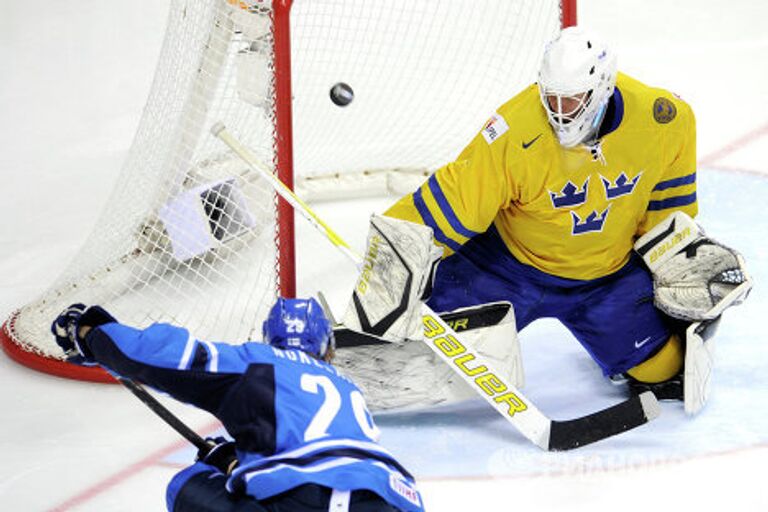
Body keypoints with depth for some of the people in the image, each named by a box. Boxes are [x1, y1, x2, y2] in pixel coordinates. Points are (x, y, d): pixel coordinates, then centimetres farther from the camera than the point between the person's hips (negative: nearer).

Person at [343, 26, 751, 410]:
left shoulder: (664, 119, -21)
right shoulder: (512, 137, -31)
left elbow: (668, 197, 0)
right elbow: (442, 209, -30)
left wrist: (684, 264, -2)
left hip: (609, 269, 3)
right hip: (509, 262, -2)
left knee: (660, 367, -4)